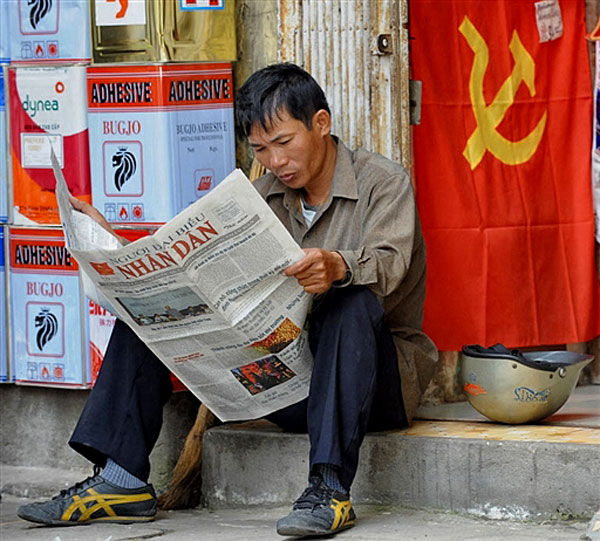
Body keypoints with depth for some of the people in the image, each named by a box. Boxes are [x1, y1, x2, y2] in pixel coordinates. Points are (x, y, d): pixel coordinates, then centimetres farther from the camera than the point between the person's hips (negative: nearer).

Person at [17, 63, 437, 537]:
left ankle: (330, 489, -43)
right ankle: (121, 480, -14)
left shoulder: (383, 183, -5)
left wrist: (339, 267, -47)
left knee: (350, 302, -39)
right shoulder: (268, 195, 12)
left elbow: (388, 266, -25)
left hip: (377, 378, -5)